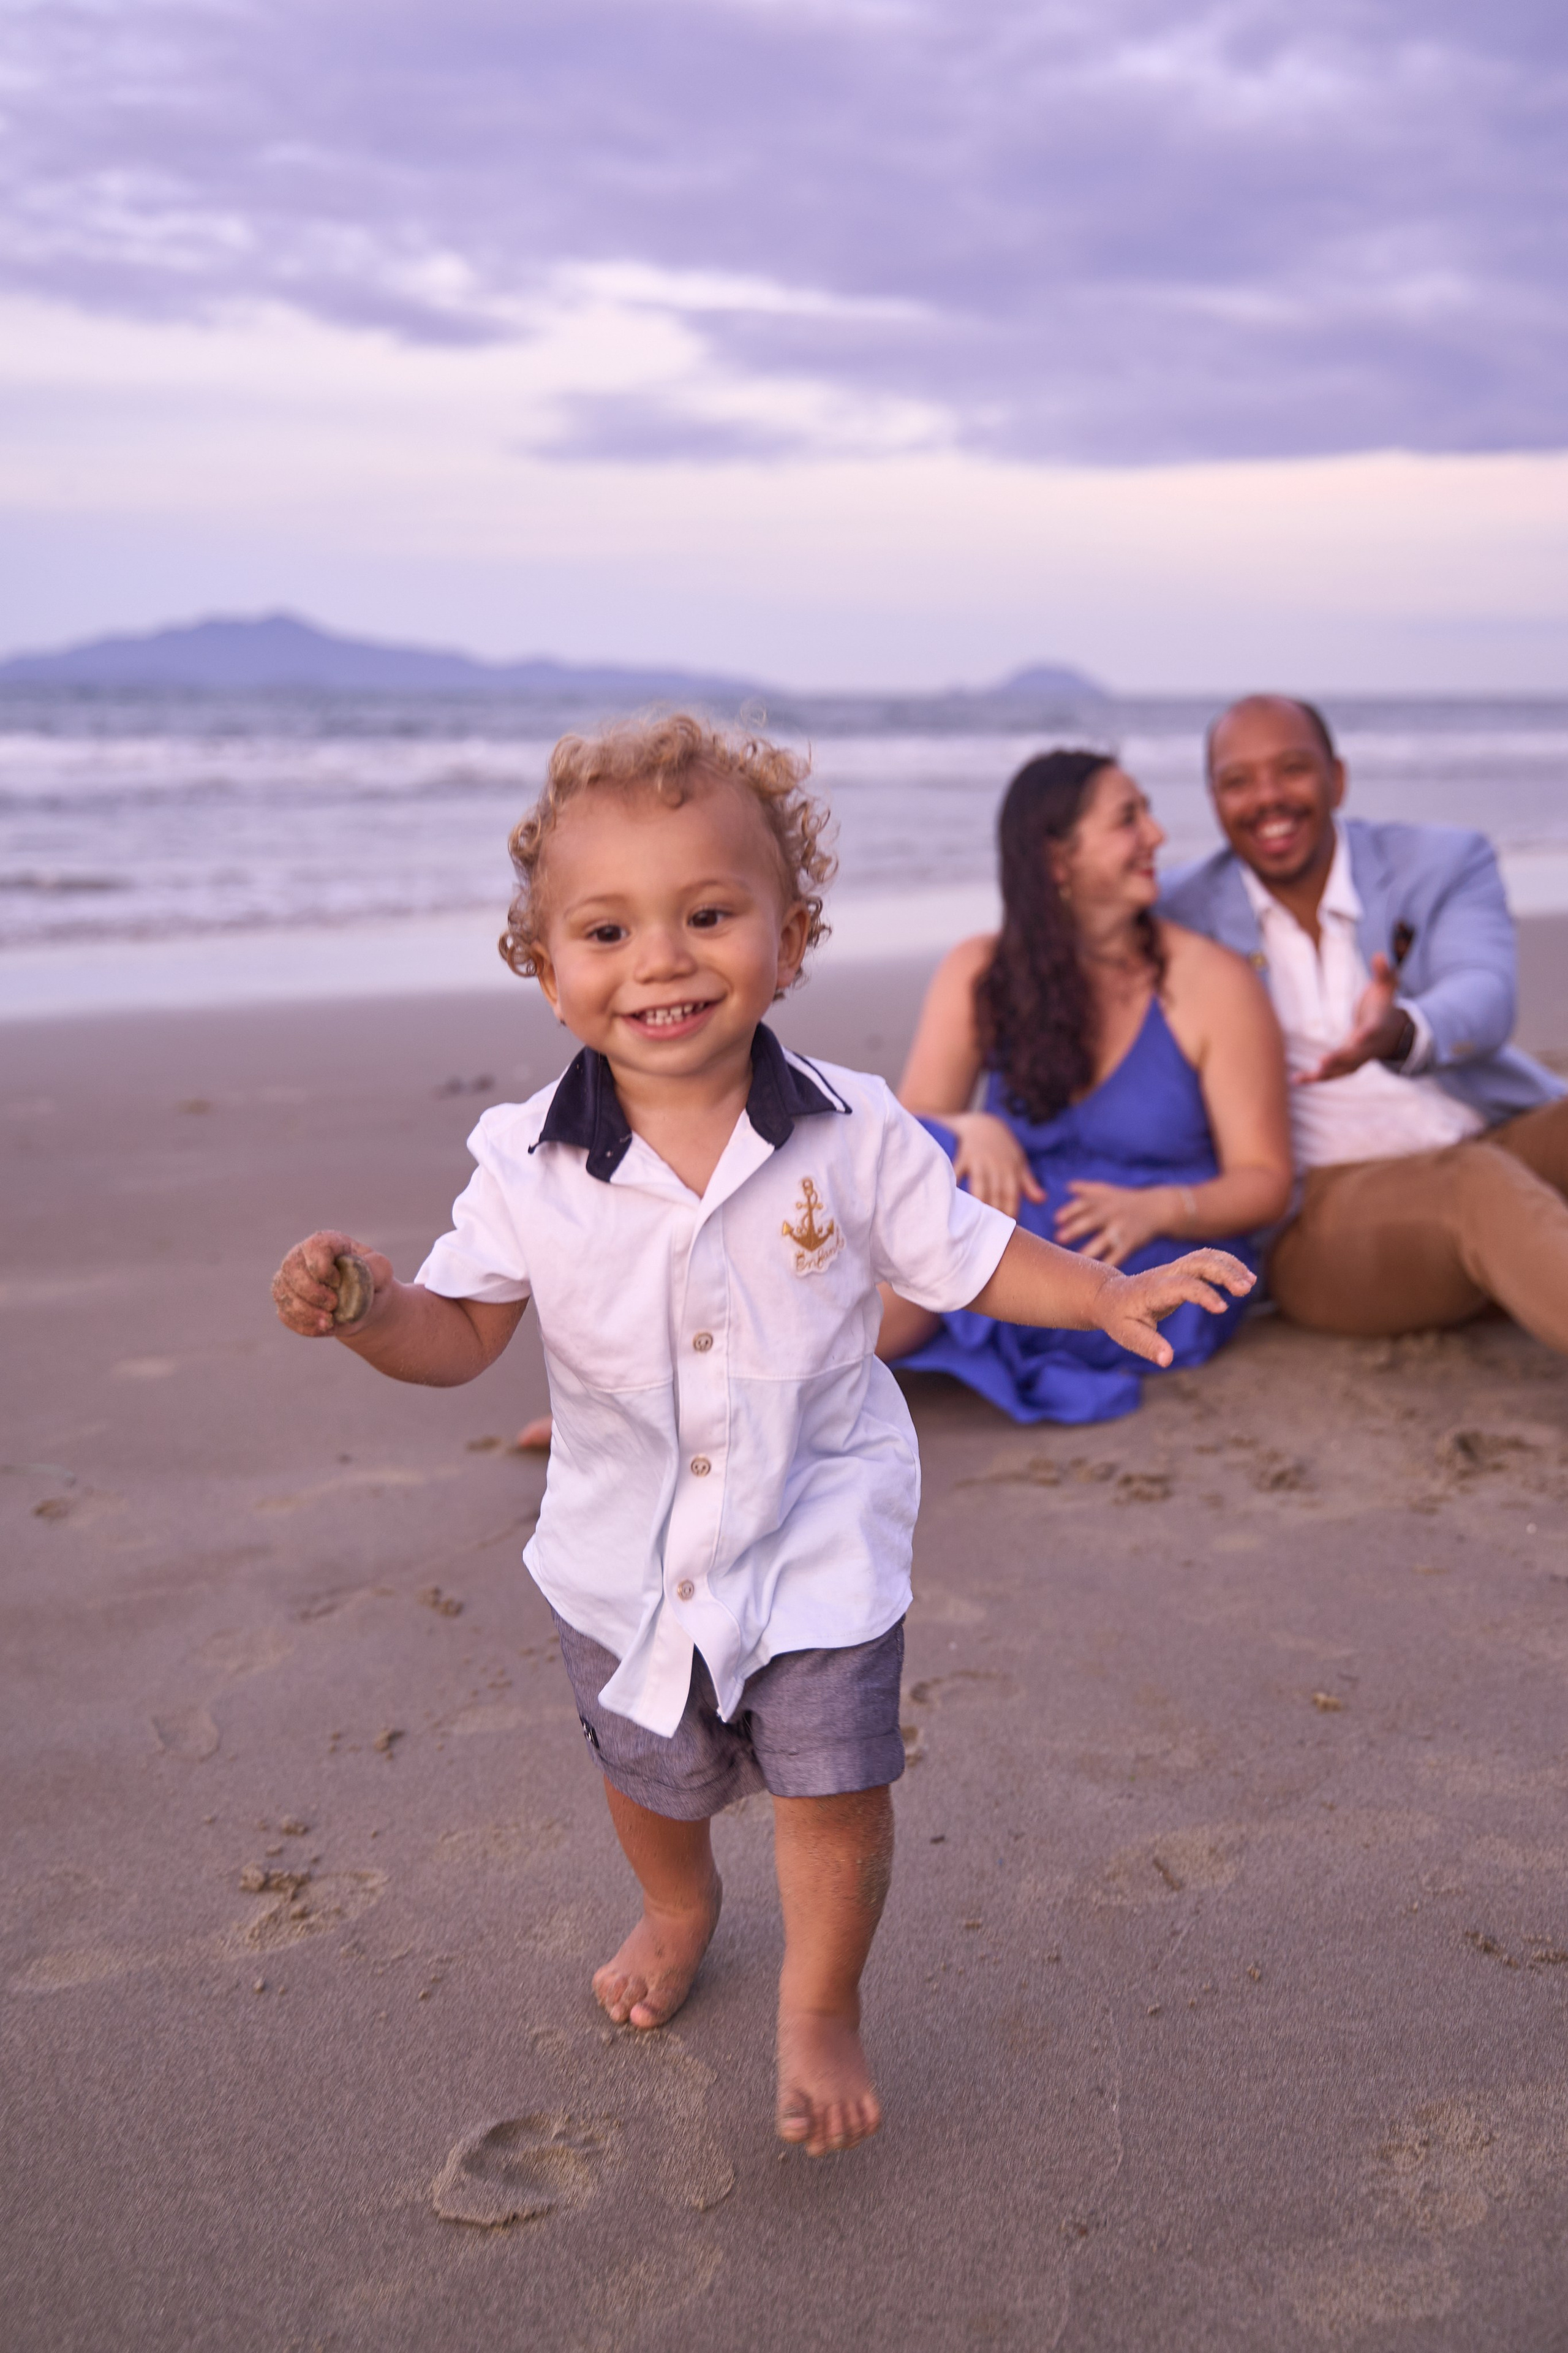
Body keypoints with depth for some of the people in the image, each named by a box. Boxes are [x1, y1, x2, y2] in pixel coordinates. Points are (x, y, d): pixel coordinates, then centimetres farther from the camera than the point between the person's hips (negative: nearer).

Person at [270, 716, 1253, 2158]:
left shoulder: (852, 1134, -16)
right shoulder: (529, 1165, -16)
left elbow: (967, 1256, -4)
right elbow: (461, 1331, -12)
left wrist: (1109, 1293, -15)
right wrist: (364, 1308, -32)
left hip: (820, 1534, -2)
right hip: (623, 1549, 2)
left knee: (835, 1785, 1)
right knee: (651, 1771, 23)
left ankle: (821, 2009, 32)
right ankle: (677, 1910, 59)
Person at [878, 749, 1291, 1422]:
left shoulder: (1210, 982, -3)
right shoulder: (980, 975, 4)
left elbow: (1265, 1181, -3)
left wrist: (1159, 1208, -24)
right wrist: (970, 1129, -23)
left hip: (1163, 1275, -3)